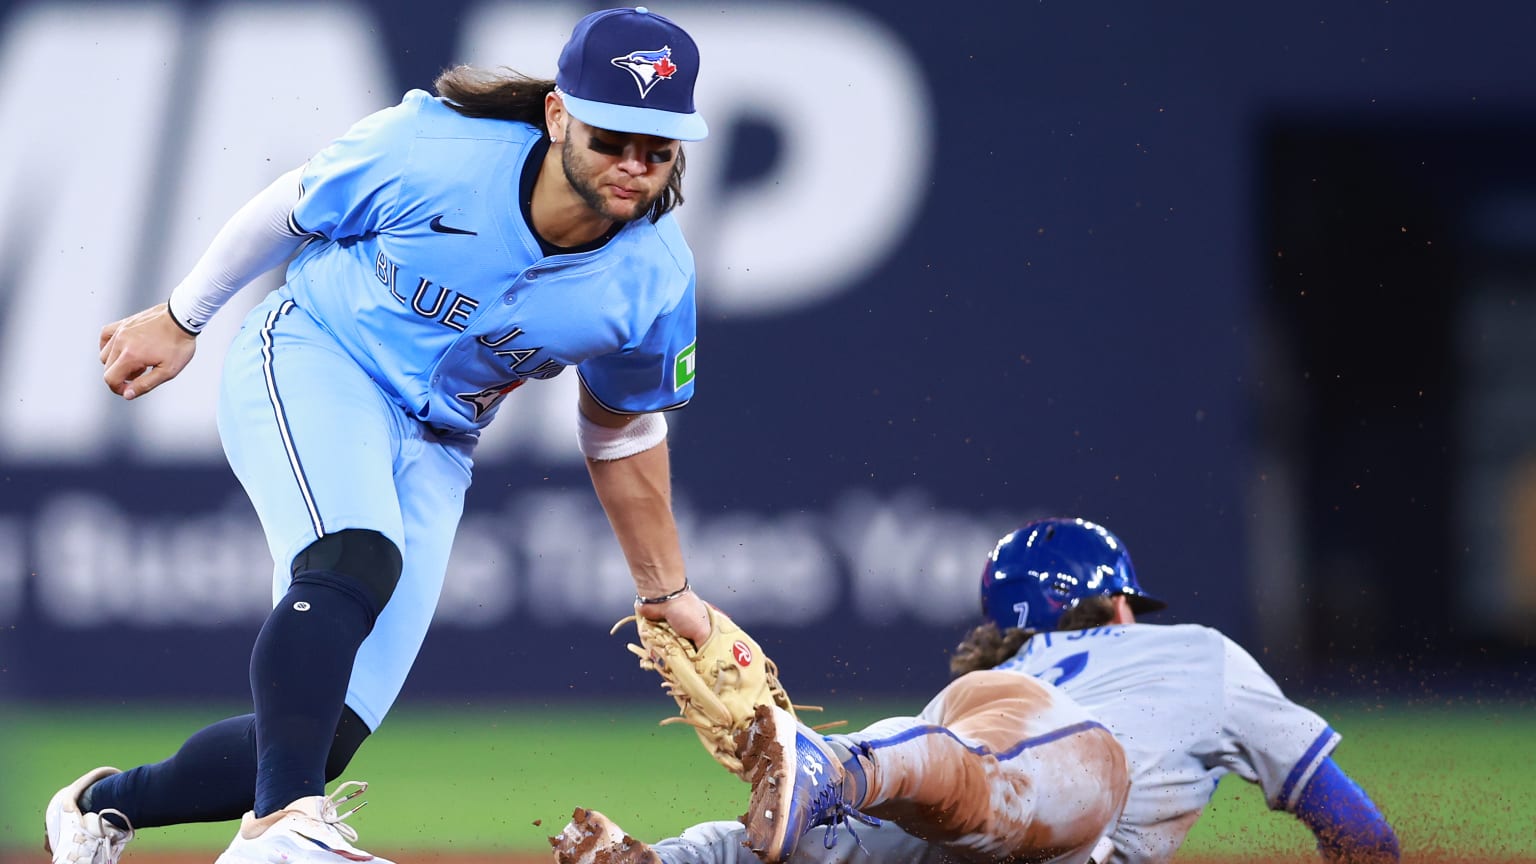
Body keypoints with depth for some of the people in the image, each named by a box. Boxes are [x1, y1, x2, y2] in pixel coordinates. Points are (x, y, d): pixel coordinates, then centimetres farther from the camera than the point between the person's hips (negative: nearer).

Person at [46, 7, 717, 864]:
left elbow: (622, 434, 5)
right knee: (355, 563, -36)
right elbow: (290, 210, -3)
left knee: (325, 734, -5)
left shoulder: (653, 278, -13)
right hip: (311, 356, -4)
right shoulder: (431, 149, -23)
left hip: (432, 452, 4)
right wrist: (182, 318, 7)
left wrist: (665, 592, 14)